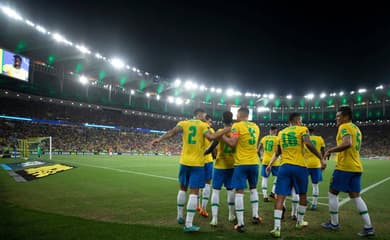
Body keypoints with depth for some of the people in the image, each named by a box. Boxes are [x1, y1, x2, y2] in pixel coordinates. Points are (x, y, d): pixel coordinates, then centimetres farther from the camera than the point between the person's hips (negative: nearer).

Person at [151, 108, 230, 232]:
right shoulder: (203, 125, -3)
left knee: (183, 188, 21)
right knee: (194, 192, -2)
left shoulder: (183, 123, 5)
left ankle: (180, 217, 32)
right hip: (197, 163, -4)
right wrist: (225, 131, -9)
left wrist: (159, 139, -15)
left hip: (184, 162, 4)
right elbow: (211, 137, -20)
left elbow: (172, 132, -10)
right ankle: (188, 224, -3)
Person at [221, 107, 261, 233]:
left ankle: (240, 224, -2)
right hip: (254, 163, 6)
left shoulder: (237, 125, -8)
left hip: (241, 163, -5)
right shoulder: (255, 127, 11)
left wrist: (221, 135, -4)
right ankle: (255, 216, 28)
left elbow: (232, 143, -17)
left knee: (239, 192, -2)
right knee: (253, 188, 23)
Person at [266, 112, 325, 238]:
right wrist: (321, 158, -12)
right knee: (302, 195, 19)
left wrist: (270, 164, 34)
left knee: (280, 196, -1)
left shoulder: (281, 133, 16)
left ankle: (277, 228, -10)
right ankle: (300, 222, 33)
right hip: (299, 167, -3)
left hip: (284, 167, 3)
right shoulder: (302, 129, 2)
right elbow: (308, 144, -16)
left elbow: (278, 152, 22)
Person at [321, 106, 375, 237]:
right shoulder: (356, 128, 18)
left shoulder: (344, 127, -11)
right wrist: (334, 151, 22)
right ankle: (368, 227, 8)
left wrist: (329, 150, -20)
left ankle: (334, 224, 12)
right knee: (355, 196, 11)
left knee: (332, 193, 4)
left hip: (345, 167, -9)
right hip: (356, 167, 9)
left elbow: (347, 144, -29)